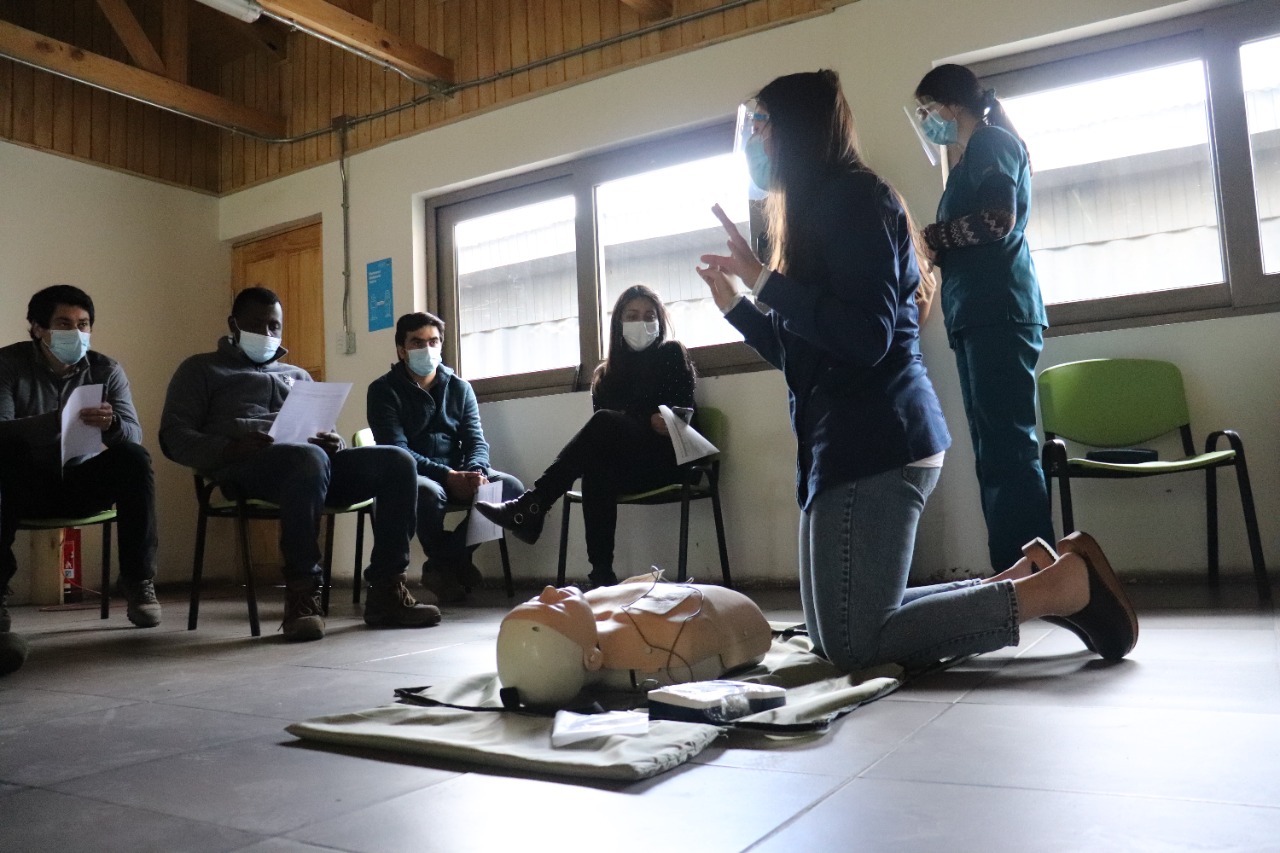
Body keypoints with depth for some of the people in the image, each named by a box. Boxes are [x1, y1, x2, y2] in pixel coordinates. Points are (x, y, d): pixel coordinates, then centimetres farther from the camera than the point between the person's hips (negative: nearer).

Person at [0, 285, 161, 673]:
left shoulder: (106, 370, 0)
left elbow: (134, 433, -10)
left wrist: (111, 424, -36)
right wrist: (56, 421, -41)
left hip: (82, 482, 2)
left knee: (135, 459, -27)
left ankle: (138, 579, -18)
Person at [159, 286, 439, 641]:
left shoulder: (298, 375, 35)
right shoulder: (202, 369, 20)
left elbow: (321, 432, 28)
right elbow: (174, 438, 6)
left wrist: (334, 443, 1)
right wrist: (230, 449, -15)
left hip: (313, 458, 5)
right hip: (246, 467, -5)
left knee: (398, 462, -21)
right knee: (310, 458, -40)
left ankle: (386, 592, -20)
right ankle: (302, 596, -32)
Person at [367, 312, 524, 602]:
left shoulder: (459, 387, 10)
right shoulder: (384, 390, -3)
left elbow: (476, 439, 2)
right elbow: (396, 450, -14)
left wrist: (476, 471, -23)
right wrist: (447, 475, -28)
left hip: (456, 474, 4)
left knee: (512, 487, -21)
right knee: (428, 492, -39)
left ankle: (442, 565, -7)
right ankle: (448, 562, -6)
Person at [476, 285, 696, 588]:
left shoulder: (672, 354, 11)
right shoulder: (607, 372, 19)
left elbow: (684, 413, 2)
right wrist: (649, 421, -16)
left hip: (667, 457, -3)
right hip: (630, 466, 3)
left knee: (604, 423, -30)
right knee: (597, 468, -34)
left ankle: (530, 508, -38)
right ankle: (602, 575, -41)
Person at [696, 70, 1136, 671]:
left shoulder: (854, 198, -7)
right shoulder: (819, 211, 22)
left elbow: (865, 338, -20)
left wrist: (766, 279, -16)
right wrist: (735, 304, 24)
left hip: (873, 446, -10)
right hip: (851, 445, 10)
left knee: (852, 645, -9)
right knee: (835, 636, 11)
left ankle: (1062, 584, -2)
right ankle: (1028, 577, 13)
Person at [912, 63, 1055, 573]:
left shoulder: (991, 142, 0)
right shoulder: (974, 156, 27)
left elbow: (999, 220, -15)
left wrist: (928, 238, -6)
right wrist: (932, 249, 8)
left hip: (998, 314, -10)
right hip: (982, 316, 10)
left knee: (1007, 450, -13)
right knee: (996, 452, 7)